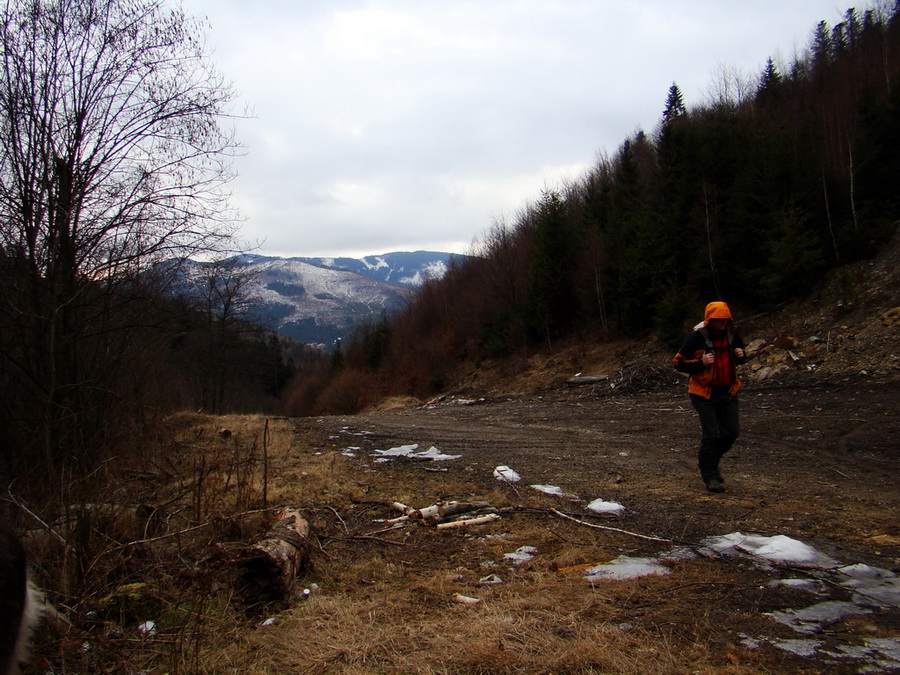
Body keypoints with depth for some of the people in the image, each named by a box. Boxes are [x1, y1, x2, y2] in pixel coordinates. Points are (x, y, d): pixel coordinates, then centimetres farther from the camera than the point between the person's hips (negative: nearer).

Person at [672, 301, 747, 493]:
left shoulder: (732, 335, 3)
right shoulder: (696, 337, -13)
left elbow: (739, 357, 19)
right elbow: (678, 362, -9)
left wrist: (741, 356, -5)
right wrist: (701, 363, -24)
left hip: (728, 392, 6)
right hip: (704, 393, -5)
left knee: (731, 432, 6)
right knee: (711, 434, -8)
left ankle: (707, 461, 30)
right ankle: (710, 476, 6)